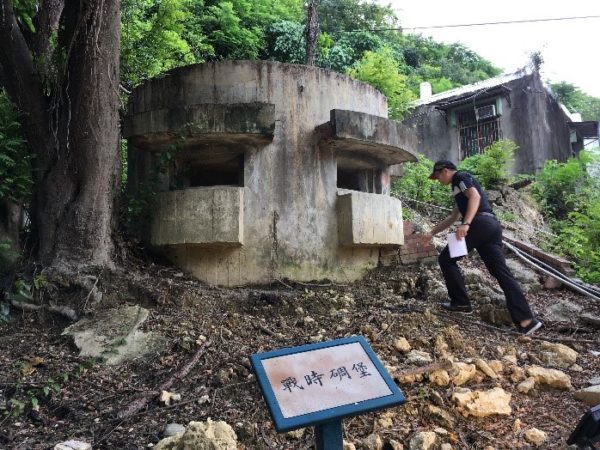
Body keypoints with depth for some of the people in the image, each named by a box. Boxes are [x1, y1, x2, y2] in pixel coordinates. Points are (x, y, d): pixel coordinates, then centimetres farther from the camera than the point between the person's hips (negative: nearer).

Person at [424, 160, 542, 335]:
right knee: (501, 271, 2)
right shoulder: (460, 184, 34)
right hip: (492, 225, 9)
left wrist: (465, 224, -25)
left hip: (480, 223, -9)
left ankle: (461, 302, 5)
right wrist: (433, 232, 42)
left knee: (446, 259, 2)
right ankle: (526, 320, -4)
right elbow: (452, 218, 40)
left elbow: (475, 196, -15)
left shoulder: (460, 177, 6)